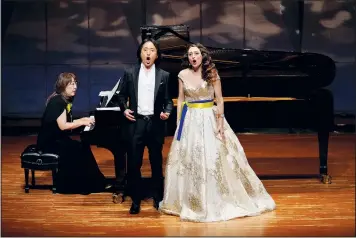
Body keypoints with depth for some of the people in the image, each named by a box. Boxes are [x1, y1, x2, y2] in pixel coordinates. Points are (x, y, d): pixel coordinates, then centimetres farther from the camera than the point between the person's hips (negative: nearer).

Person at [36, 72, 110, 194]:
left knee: (83, 147, -6)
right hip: (49, 142, -9)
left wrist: (83, 120, 1)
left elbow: (67, 122, 10)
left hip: (56, 139, 9)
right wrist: (82, 122, -17)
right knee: (80, 149, -19)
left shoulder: (65, 100, 12)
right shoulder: (58, 101, -18)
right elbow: (63, 126, -24)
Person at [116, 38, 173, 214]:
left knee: (156, 162, 9)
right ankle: (136, 199, 13)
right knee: (134, 163, 1)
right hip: (135, 123, 0)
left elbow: (168, 100, 5)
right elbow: (121, 95, 10)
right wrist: (124, 109, -7)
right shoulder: (129, 73, 4)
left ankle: (158, 198, 22)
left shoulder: (164, 75, 4)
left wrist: (167, 112, -14)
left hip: (155, 123, 0)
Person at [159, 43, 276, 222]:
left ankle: (220, 200, 13)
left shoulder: (212, 74, -5)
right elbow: (180, 100, 7)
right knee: (190, 159, 5)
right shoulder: (183, 75, 2)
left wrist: (220, 123, -11)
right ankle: (192, 201, 18)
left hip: (209, 119, -2)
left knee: (214, 157, -1)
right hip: (190, 120, 2)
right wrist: (178, 122, 4)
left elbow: (219, 100, -5)